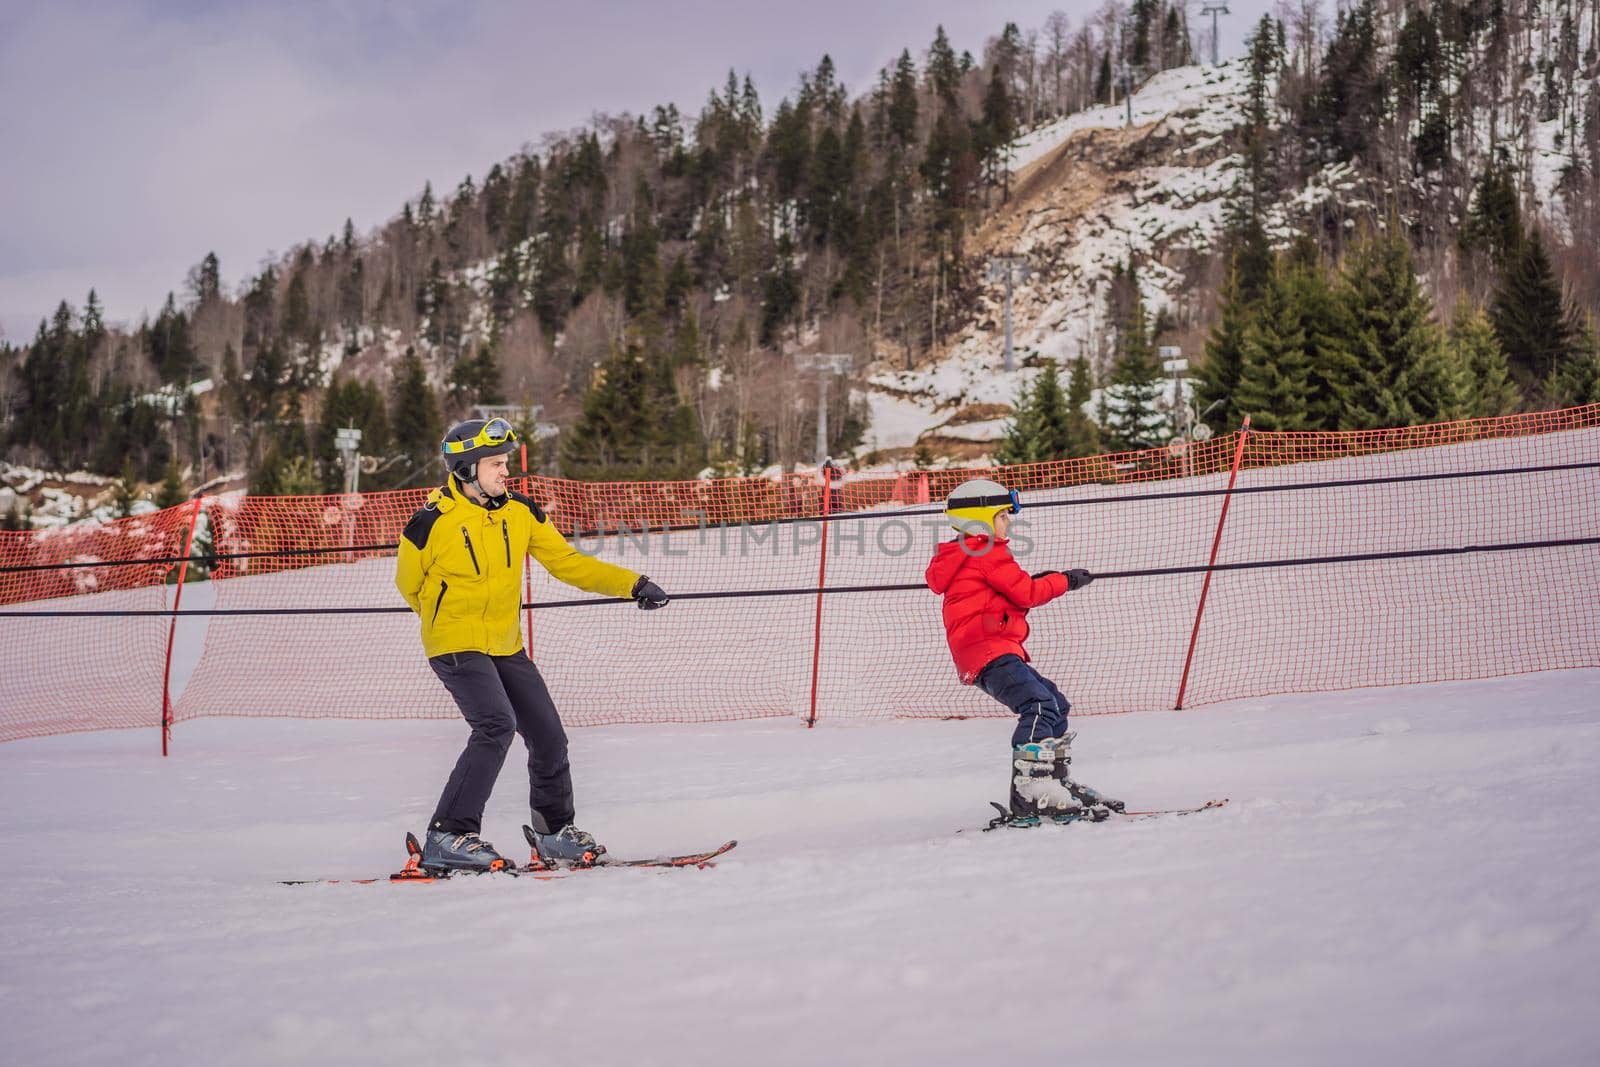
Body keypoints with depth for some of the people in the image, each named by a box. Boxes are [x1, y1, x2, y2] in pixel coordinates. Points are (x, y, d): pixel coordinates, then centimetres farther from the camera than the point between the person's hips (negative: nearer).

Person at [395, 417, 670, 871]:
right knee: (497, 726, -26)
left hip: (506, 647, 6)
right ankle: (447, 837, -20)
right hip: (456, 646, -6)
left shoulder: (519, 511, -1)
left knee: (548, 736, 6)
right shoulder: (432, 523, -16)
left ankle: (554, 832, 28)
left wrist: (631, 583, -8)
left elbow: (567, 561, 3)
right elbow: (408, 583, 1)